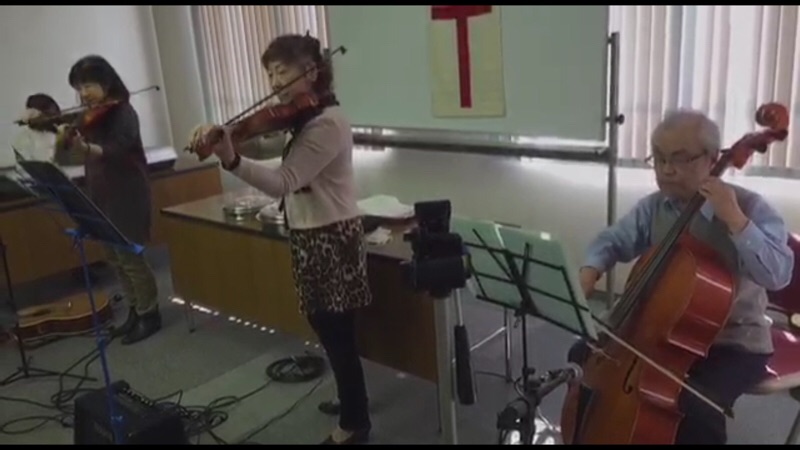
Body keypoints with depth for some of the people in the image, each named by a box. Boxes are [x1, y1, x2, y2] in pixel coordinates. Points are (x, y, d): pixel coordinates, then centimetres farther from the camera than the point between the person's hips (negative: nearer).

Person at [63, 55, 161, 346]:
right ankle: (136, 311, 25)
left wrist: (84, 147, -43)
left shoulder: (122, 112, -13)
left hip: (126, 196, -8)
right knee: (115, 257, 13)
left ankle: (150, 315, 9)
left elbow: (117, 151, -28)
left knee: (129, 256, -5)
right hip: (102, 195, 8)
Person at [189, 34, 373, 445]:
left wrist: (231, 160, -43)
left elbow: (283, 182, -32)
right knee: (326, 327, 21)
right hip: (310, 235, 10)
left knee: (336, 332, 2)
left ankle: (354, 424, 20)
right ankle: (351, 399, 42)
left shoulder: (327, 123, -22)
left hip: (330, 238, -10)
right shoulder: (299, 118, 11)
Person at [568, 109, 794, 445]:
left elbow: (779, 275, -27)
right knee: (585, 355, 0)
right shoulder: (653, 207, -1)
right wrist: (590, 270, -13)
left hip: (734, 345, -5)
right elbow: (613, 241, 8)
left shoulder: (750, 207, -16)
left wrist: (735, 220, -34)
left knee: (695, 409, -32)